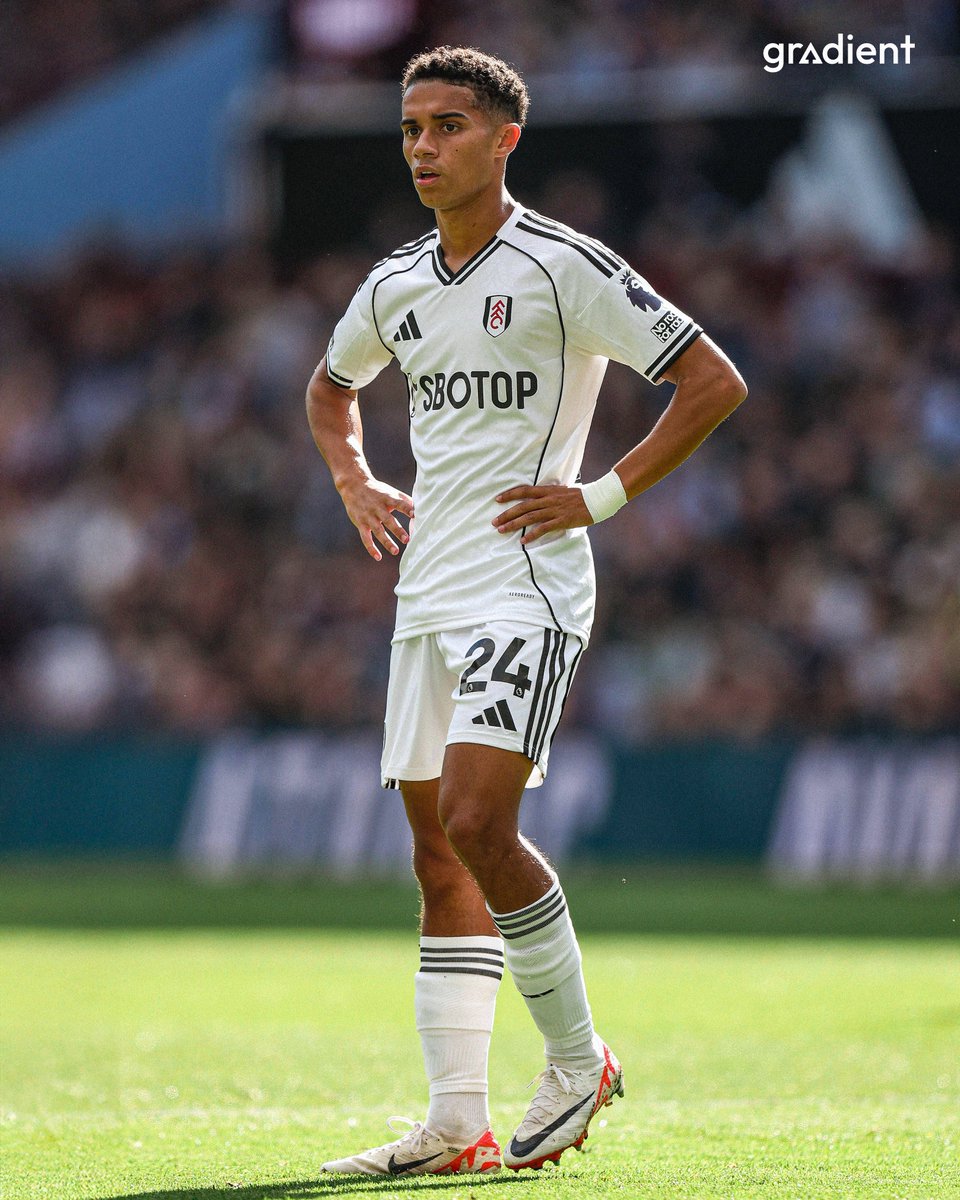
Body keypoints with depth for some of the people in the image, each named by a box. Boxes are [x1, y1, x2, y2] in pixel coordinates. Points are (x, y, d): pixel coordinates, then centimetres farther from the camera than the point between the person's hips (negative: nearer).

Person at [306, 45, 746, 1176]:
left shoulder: (565, 267, -8)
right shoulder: (394, 287, 12)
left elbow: (714, 382, -8)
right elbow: (330, 385, 34)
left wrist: (604, 494, -11)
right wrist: (354, 482, 16)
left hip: (526, 585, -7)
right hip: (427, 594, 7)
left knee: (475, 821, -20)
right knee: (438, 853, 5)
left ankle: (577, 1058, -2)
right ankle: (456, 1123, 7)